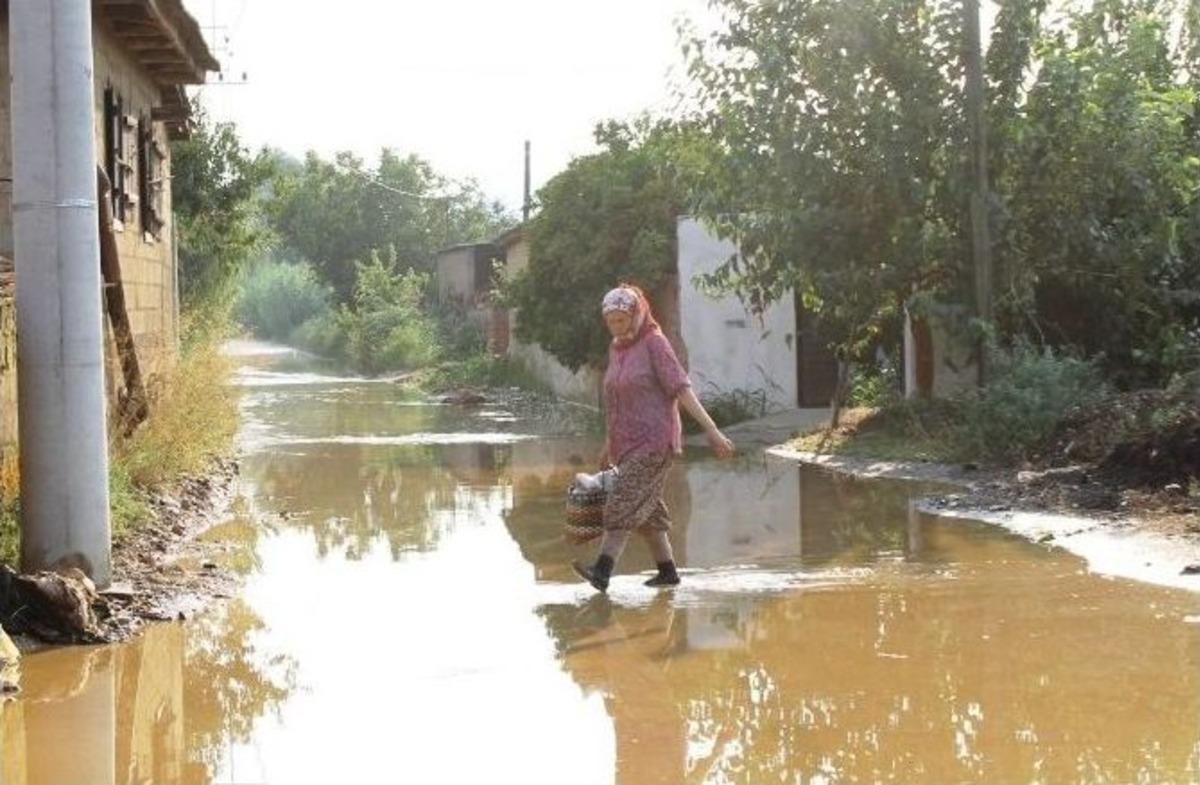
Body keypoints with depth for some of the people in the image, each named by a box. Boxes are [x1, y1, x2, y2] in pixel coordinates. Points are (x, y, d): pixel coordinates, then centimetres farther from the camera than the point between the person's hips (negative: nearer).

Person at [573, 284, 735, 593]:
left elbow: (681, 388, -14)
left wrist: (711, 429, -18)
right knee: (646, 508, 11)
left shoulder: (654, 342, -9)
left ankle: (602, 570, -23)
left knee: (624, 502, -16)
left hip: (654, 439, -8)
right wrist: (609, 443, 23)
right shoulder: (616, 348, 13)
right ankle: (667, 571, 19)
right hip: (627, 441, 8)